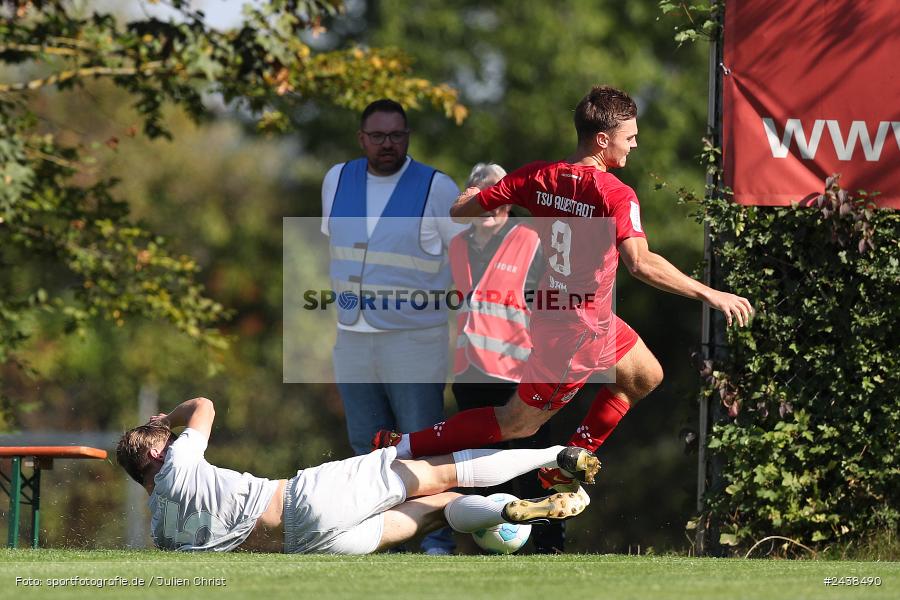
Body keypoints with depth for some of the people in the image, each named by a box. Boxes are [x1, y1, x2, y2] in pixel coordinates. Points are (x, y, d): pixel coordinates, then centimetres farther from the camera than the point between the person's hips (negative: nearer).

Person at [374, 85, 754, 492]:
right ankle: (403, 448, 16)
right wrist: (709, 295, -38)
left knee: (646, 377, 25)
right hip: (576, 335, -8)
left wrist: (472, 195, 22)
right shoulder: (615, 195, -27)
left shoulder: (537, 177, -7)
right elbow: (639, 263, -42)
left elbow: (461, 212, -3)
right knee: (516, 424, 9)